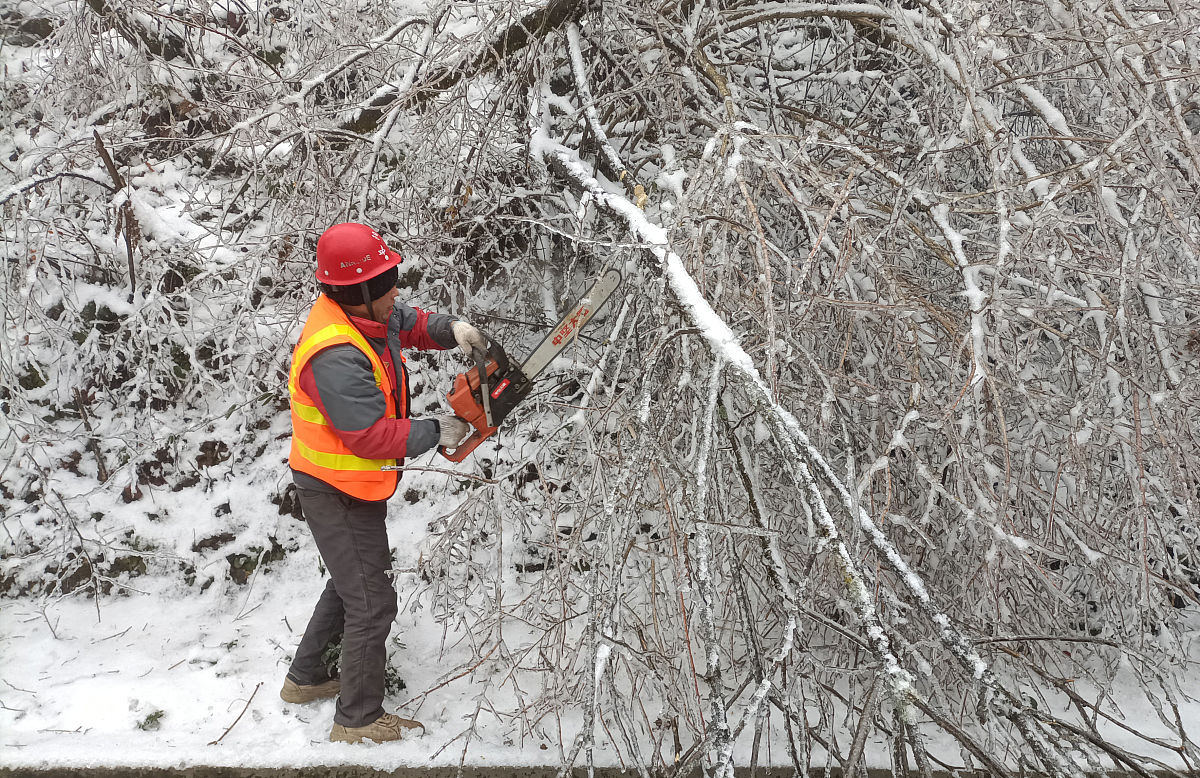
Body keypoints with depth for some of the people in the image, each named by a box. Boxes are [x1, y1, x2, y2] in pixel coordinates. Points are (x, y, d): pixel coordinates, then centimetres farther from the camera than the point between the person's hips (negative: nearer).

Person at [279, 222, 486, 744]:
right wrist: (438, 432, -19)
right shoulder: (336, 357, -33)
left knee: (351, 582, 27)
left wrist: (452, 329, -5)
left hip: (356, 486, 10)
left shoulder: (363, 314, -4)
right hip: (339, 496, -10)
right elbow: (373, 436, -31)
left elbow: (409, 324, 15)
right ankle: (358, 719, 17)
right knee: (372, 604, 1)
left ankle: (305, 678, 44)